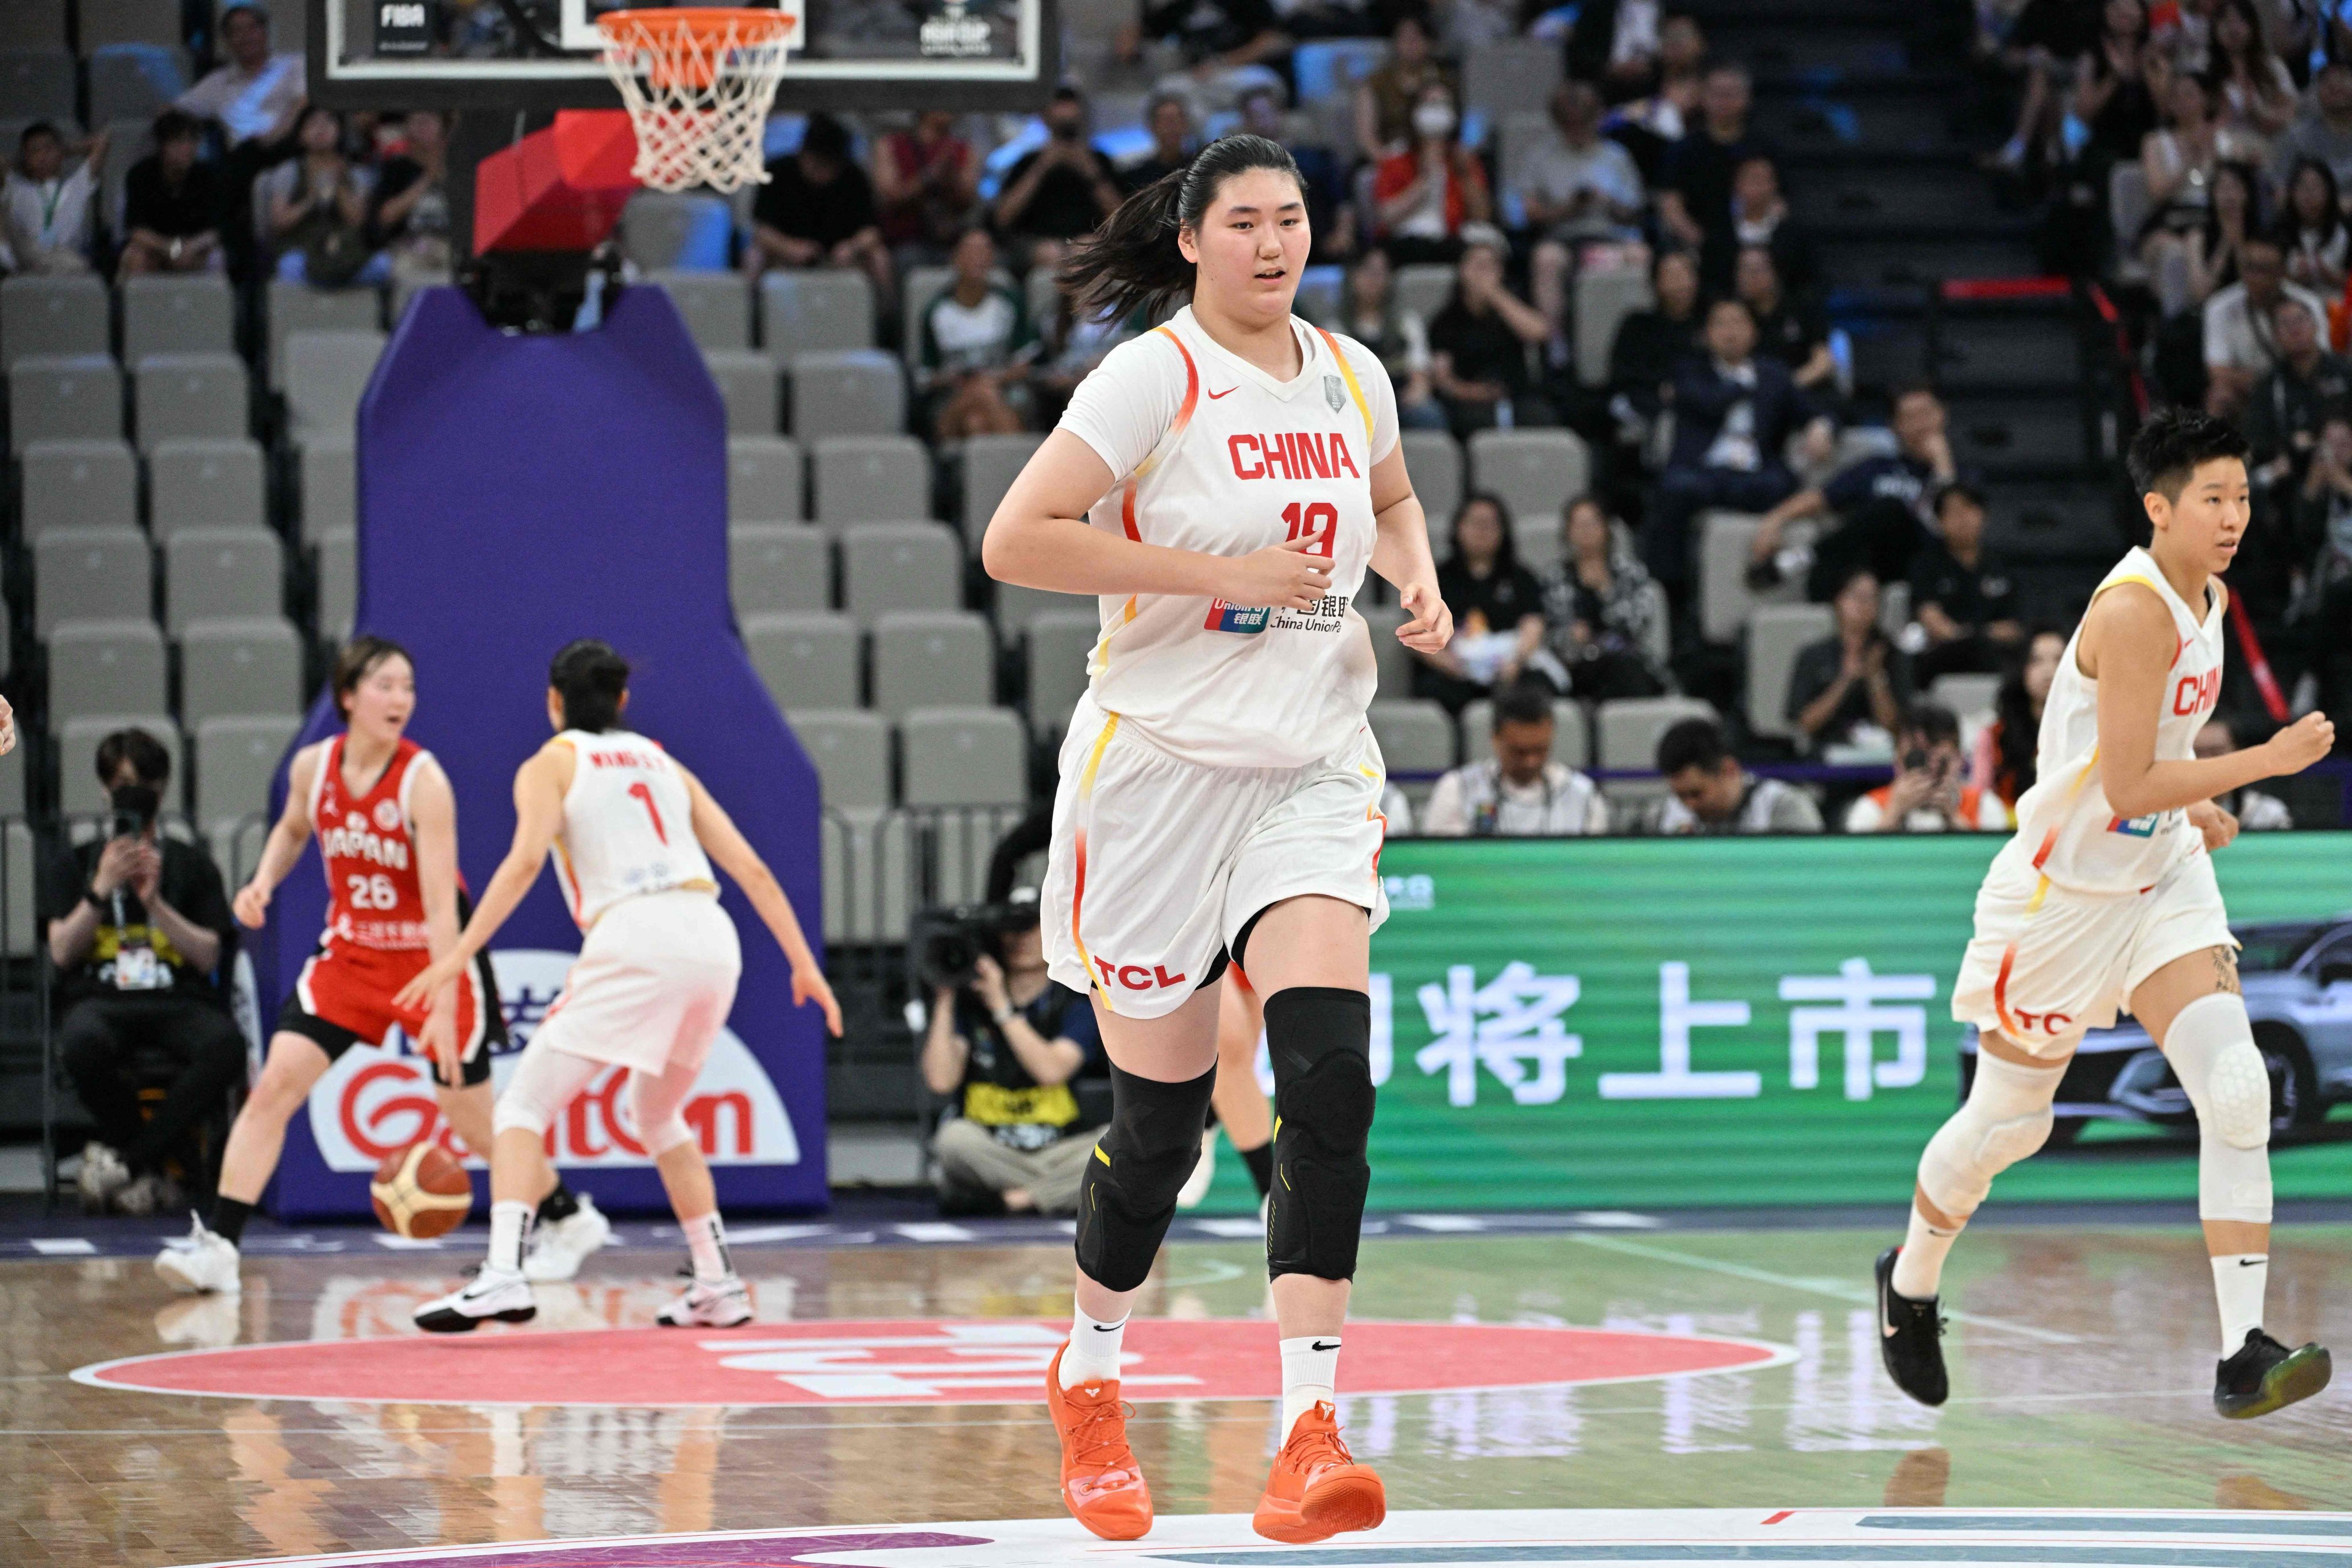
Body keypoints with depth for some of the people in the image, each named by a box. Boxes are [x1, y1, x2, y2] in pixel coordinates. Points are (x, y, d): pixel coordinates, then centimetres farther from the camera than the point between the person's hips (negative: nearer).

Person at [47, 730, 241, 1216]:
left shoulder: (191, 866, 19)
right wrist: (102, 889, -5)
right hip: (98, 998, -1)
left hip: (178, 1000, 1)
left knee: (225, 1044, -37)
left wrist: (155, 902, -4)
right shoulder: (74, 863, 19)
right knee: (82, 1044, -40)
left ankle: (130, 1160, -24)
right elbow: (62, 952, 6)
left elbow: (209, 956, 7)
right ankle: (152, 1165, -17)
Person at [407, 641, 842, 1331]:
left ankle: (504, 1275, -20)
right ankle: (718, 1286, 23)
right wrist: (804, 964, 20)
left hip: (634, 942, -6)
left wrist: (459, 956, -13)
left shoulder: (550, 765, 11)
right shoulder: (665, 764, 26)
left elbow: (526, 860, -8)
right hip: (713, 941, 6)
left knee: (524, 1105, -1)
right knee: (657, 1115, 27)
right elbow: (751, 869, 19)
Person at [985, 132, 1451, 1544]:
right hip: (1161, 763, -4)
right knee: (1161, 1113, 4)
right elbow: (1014, 542, -18)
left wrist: (1418, 582, 6)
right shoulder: (1153, 379, -10)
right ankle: (1089, 1376, 33)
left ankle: (1311, 1438, -21)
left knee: (1330, 1076, -17)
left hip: (1313, 767, 4)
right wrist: (1221, 573, -20)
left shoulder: (1351, 376, 7)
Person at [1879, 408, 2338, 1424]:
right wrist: (2267, 762, -25)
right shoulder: (2133, 611, -23)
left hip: (2162, 881, 7)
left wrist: (2190, 804, 10)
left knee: (2237, 1092, -16)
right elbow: (2127, 786, -26)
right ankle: (1911, 1282, 40)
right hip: (2063, 890, -7)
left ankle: (2244, 1357, -21)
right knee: (2006, 1123, 10)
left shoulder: (2209, 600, 5)